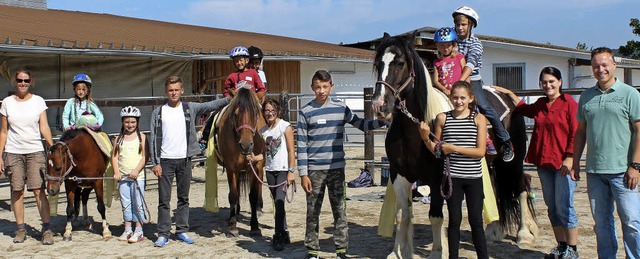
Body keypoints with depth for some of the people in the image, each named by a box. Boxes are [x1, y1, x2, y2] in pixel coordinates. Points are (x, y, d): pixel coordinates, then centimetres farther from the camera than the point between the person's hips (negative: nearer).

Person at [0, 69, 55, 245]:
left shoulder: (38, 101, 4)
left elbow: (44, 127, -1)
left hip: (35, 151, -1)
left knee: (39, 190, -7)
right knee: (17, 190, 3)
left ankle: (46, 229, -3)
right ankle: (20, 229, 13)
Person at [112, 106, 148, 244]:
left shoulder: (141, 137, 1)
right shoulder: (118, 139, 8)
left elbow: (144, 157, -3)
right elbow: (114, 156, 5)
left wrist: (136, 170, -15)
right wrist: (116, 172, -8)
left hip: (138, 176, -3)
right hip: (123, 176, 3)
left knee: (137, 203, -1)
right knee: (125, 203, 8)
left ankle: (139, 231, 6)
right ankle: (128, 230, 18)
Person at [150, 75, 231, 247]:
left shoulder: (190, 108, 4)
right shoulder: (158, 112, 2)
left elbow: (210, 106, -7)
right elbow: (154, 139, 0)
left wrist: (230, 99, -21)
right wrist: (155, 163, -6)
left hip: (184, 159, 1)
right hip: (165, 160, -1)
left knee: (183, 198, 10)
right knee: (164, 199, 2)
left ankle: (182, 231, 20)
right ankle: (163, 234, 10)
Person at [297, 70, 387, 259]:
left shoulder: (341, 108, 4)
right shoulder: (305, 112, -1)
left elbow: (361, 125, 13)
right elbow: (302, 145, -2)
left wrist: (382, 121, -3)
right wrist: (303, 174, -5)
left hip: (336, 168, 1)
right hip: (314, 170, -1)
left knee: (340, 210, 3)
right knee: (313, 212, 6)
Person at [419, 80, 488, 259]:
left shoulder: (479, 119, -1)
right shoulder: (442, 118, 2)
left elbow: (481, 151, -9)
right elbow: (436, 150, 8)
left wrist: (454, 148, -16)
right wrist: (425, 138, -11)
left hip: (473, 177, -1)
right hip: (452, 177, 1)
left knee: (476, 221, 4)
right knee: (454, 220, 8)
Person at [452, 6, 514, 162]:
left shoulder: (475, 43, -6)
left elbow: (470, 63, -22)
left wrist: (460, 82, -37)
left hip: (472, 80, -5)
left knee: (484, 107, -19)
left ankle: (506, 142, -11)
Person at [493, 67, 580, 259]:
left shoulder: (569, 104, -7)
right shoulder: (540, 105, 13)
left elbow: (576, 134, -11)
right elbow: (522, 108, 35)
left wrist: (569, 158, -18)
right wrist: (509, 93, 30)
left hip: (563, 163, -7)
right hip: (543, 163, 7)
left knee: (564, 206, -6)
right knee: (552, 207, 11)